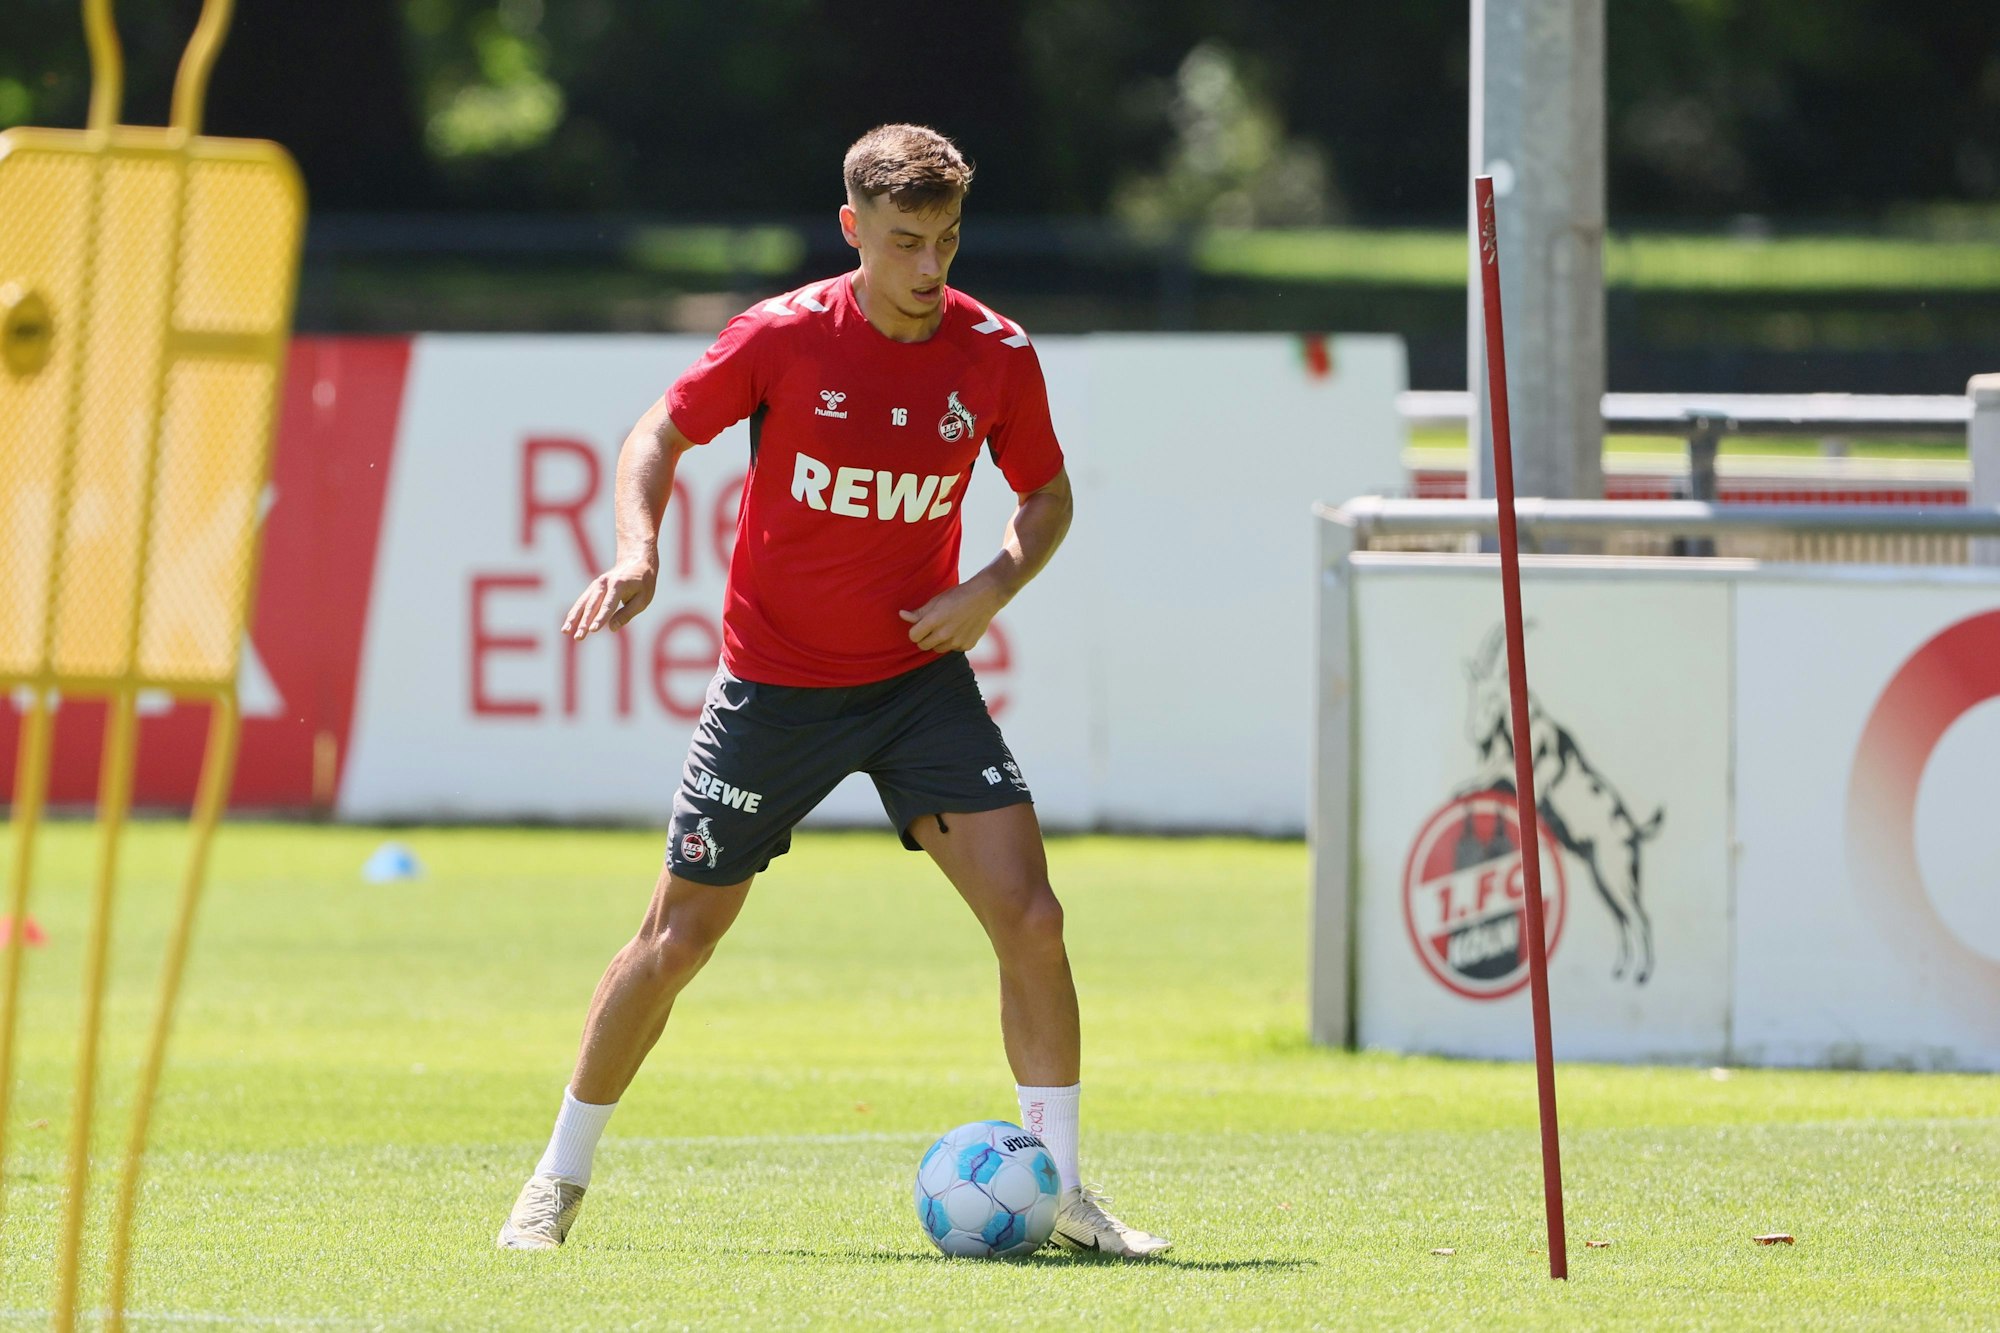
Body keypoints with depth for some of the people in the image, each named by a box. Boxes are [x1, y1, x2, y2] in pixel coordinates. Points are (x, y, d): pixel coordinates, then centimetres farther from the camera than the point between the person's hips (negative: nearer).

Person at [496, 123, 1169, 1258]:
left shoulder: (997, 356, -7)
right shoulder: (784, 336, -13)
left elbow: (1048, 493, 9)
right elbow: (663, 434, 0)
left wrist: (997, 586, -10)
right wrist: (639, 549, -18)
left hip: (920, 675, 2)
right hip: (774, 683, -2)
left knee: (1030, 917, -14)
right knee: (679, 938, 3)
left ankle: (1062, 1193, -4)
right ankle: (560, 1181, 20)